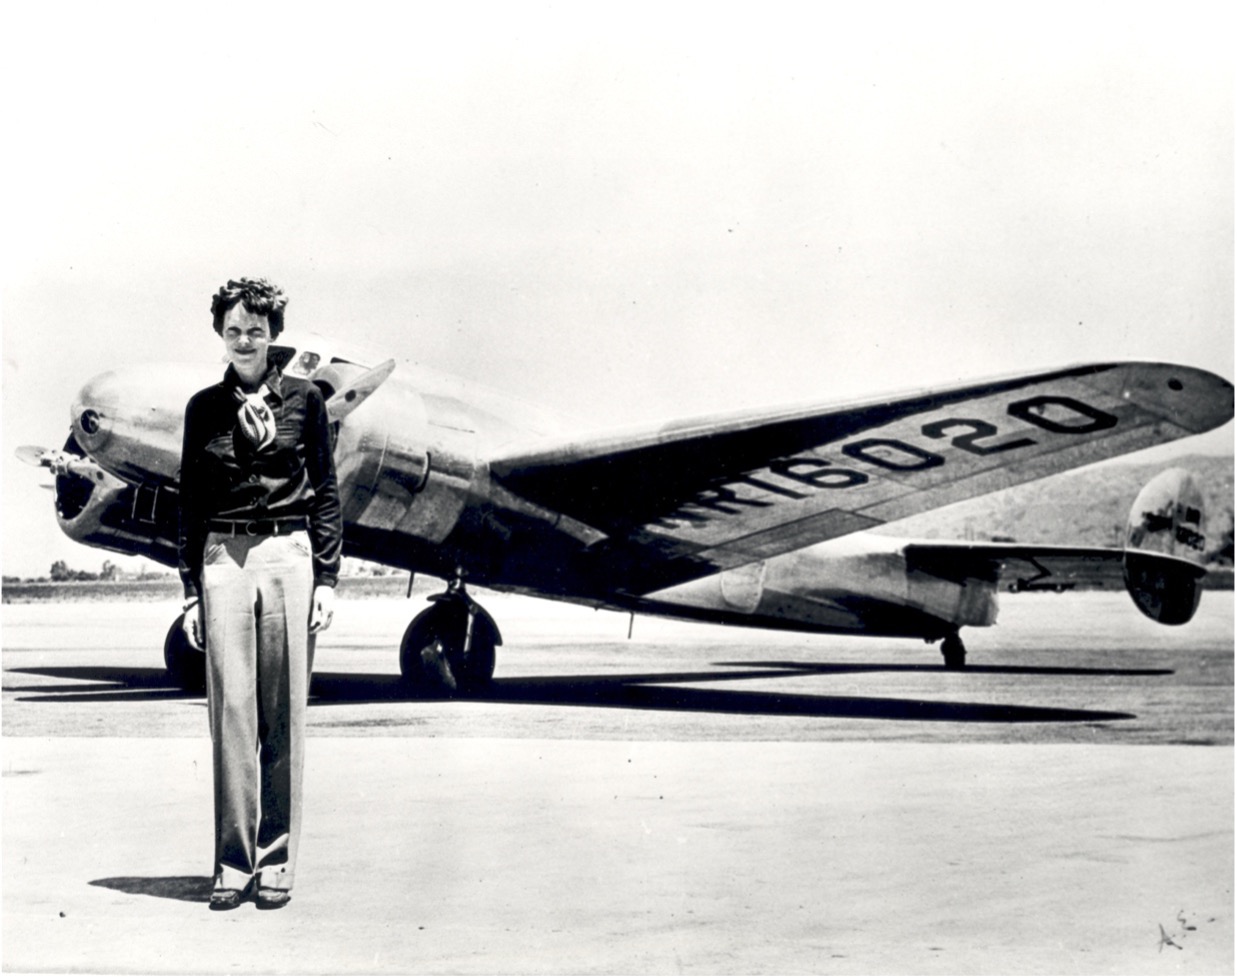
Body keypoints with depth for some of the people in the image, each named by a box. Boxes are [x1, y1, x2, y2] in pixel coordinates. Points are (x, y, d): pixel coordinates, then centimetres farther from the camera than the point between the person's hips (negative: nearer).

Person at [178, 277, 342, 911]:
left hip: (288, 556, -1)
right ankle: (232, 863, 3)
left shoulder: (303, 399, 6)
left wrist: (327, 578, 0)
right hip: (223, 559, 1)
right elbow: (190, 501, 11)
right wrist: (190, 587, 5)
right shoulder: (204, 408, 10)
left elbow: (325, 491, 7)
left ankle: (276, 862, 7)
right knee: (231, 707, -3)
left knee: (284, 712, 0)